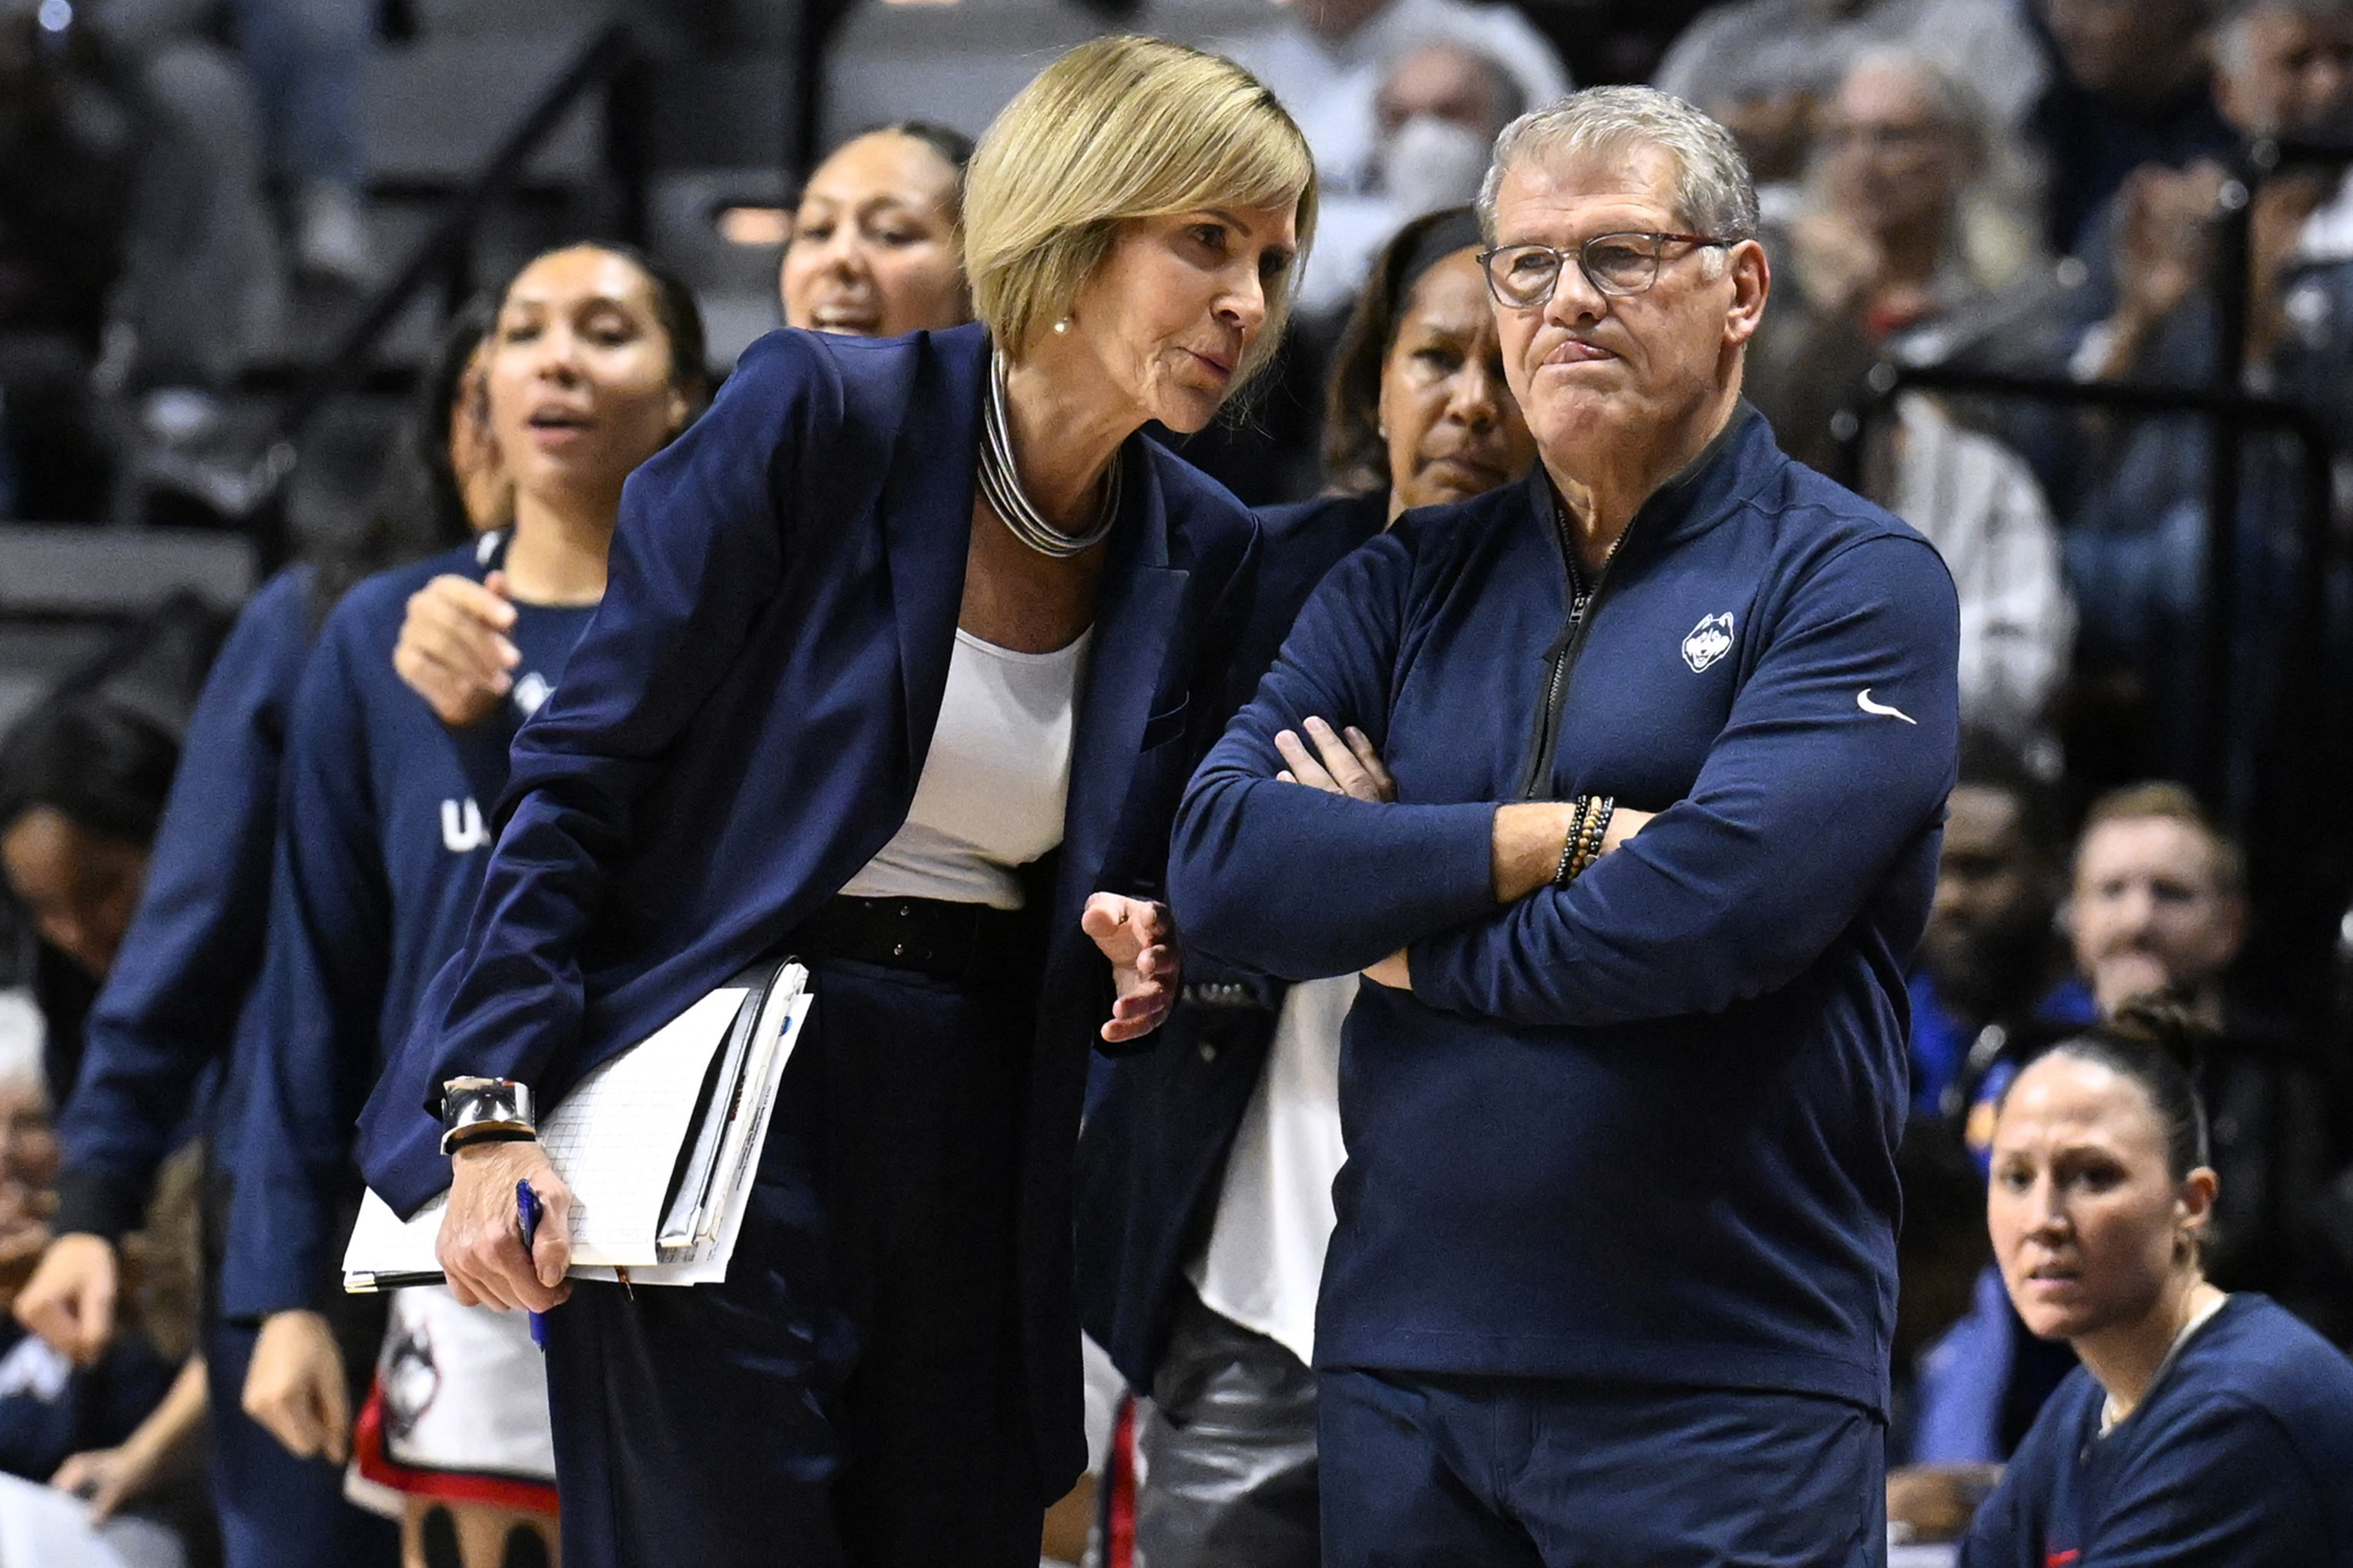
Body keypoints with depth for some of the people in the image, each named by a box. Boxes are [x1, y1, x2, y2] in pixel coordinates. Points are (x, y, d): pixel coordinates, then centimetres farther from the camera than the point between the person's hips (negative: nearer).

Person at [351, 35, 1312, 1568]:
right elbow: (582, 768, -8)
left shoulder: (1199, 552, 7)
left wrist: (1144, 958, -5)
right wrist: (497, 1108, -14)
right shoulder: (820, 416, -9)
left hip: (972, 1144, 5)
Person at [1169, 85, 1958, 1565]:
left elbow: (1718, 908, -18)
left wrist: (1397, 924, -4)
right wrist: (1562, 839, -12)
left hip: (1723, 1386, -4)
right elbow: (1220, 863, -2)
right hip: (1401, 1365, 5)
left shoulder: (1858, 582, -3)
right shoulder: (1411, 582, 12)